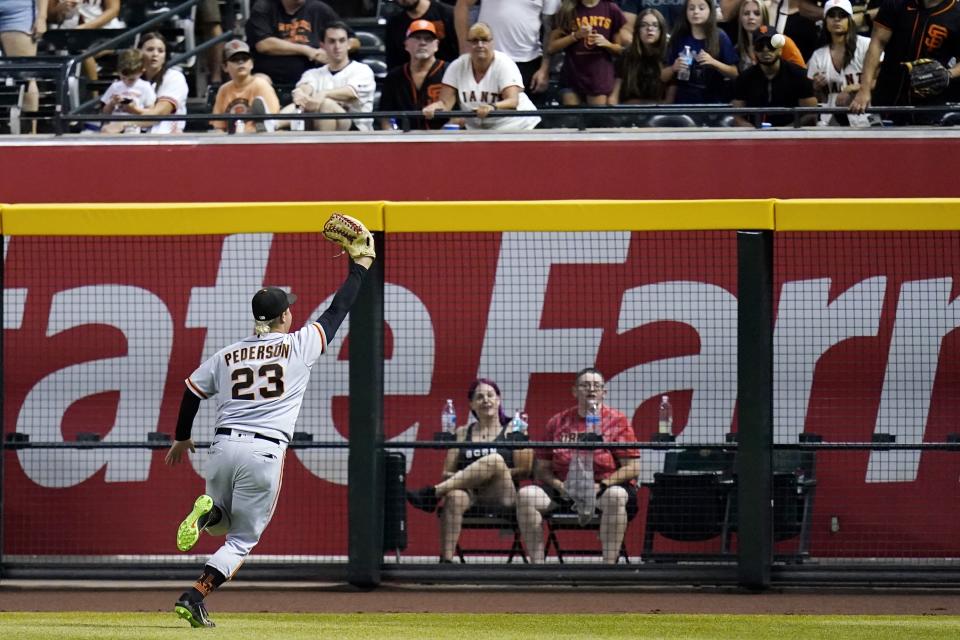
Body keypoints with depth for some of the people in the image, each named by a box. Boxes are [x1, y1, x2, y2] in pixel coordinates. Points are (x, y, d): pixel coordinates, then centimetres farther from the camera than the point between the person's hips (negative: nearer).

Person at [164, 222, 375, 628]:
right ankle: (195, 596, -16)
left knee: (223, 523, 28)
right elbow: (337, 311, 10)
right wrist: (359, 268, 23)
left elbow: (192, 392, 17)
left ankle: (207, 513, -10)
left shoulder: (226, 356, 11)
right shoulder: (299, 346, 2)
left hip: (223, 447, 4)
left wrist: (182, 439, 32)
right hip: (264, 453, -4)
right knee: (242, 539, 4)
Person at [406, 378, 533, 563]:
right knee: (454, 497, -37)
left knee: (495, 461, -33)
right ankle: (446, 560, -44)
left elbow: (524, 470, 3)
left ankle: (433, 493, -34)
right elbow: (447, 473, 16)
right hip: (470, 494, 2)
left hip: (501, 497, -2)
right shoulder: (462, 433, 21)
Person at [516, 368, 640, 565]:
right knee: (526, 495, -21)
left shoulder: (617, 421, 5)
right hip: (564, 491, 3)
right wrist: (559, 485, -9)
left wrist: (601, 485, -16)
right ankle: (536, 564, -22)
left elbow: (633, 468, -2)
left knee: (616, 496, -38)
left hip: (603, 489, -3)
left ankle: (609, 564, -37)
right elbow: (542, 468, 12)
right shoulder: (558, 422, 13)